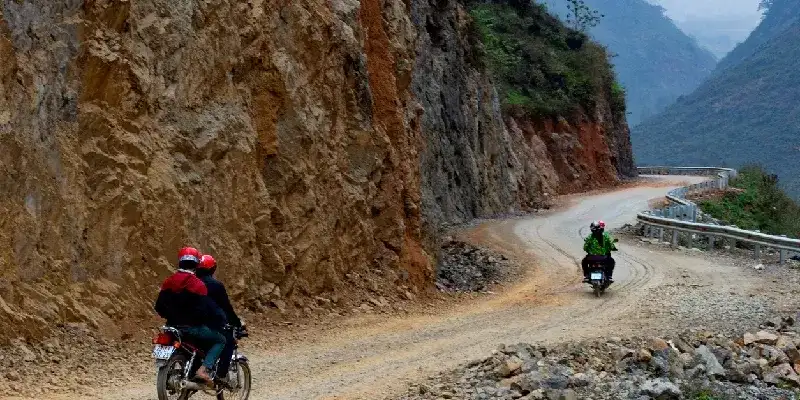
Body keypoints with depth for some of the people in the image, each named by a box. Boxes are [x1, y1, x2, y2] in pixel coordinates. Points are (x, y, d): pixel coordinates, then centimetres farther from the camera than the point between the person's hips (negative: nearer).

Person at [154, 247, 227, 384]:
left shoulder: (168, 282, 5)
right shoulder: (197, 284, -14)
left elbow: (159, 307, 8)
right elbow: (205, 309, -17)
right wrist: (221, 319, 0)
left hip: (173, 326, 7)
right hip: (192, 327, -7)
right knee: (220, 340, 5)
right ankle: (204, 369, -13)